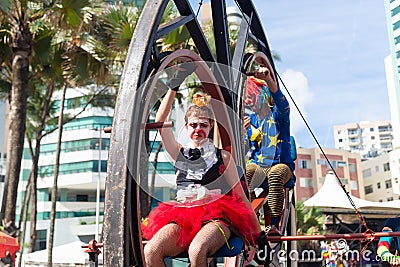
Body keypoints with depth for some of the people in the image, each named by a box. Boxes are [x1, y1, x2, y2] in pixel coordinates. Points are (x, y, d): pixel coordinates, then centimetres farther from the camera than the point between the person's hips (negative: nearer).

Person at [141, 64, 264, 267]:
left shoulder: (222, 157, 15)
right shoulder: (179, 154, 20)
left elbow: (240, 196, 13)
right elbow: (161, 123, 7)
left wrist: (259, 233, 8)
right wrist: (174, 87, 3)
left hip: (217, 217, -2)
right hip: (181, 217, 2)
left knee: (197, 250, -37)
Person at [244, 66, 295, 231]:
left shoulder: (277, 114, 3)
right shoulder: (250, 120, 15)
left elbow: (281, 101, -23)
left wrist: (268, 79, -41)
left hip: (280, 164, -2)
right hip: (257, 165, 3)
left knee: (276, 174, -37)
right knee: (245, 171, -31)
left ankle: (274, 225, -38)